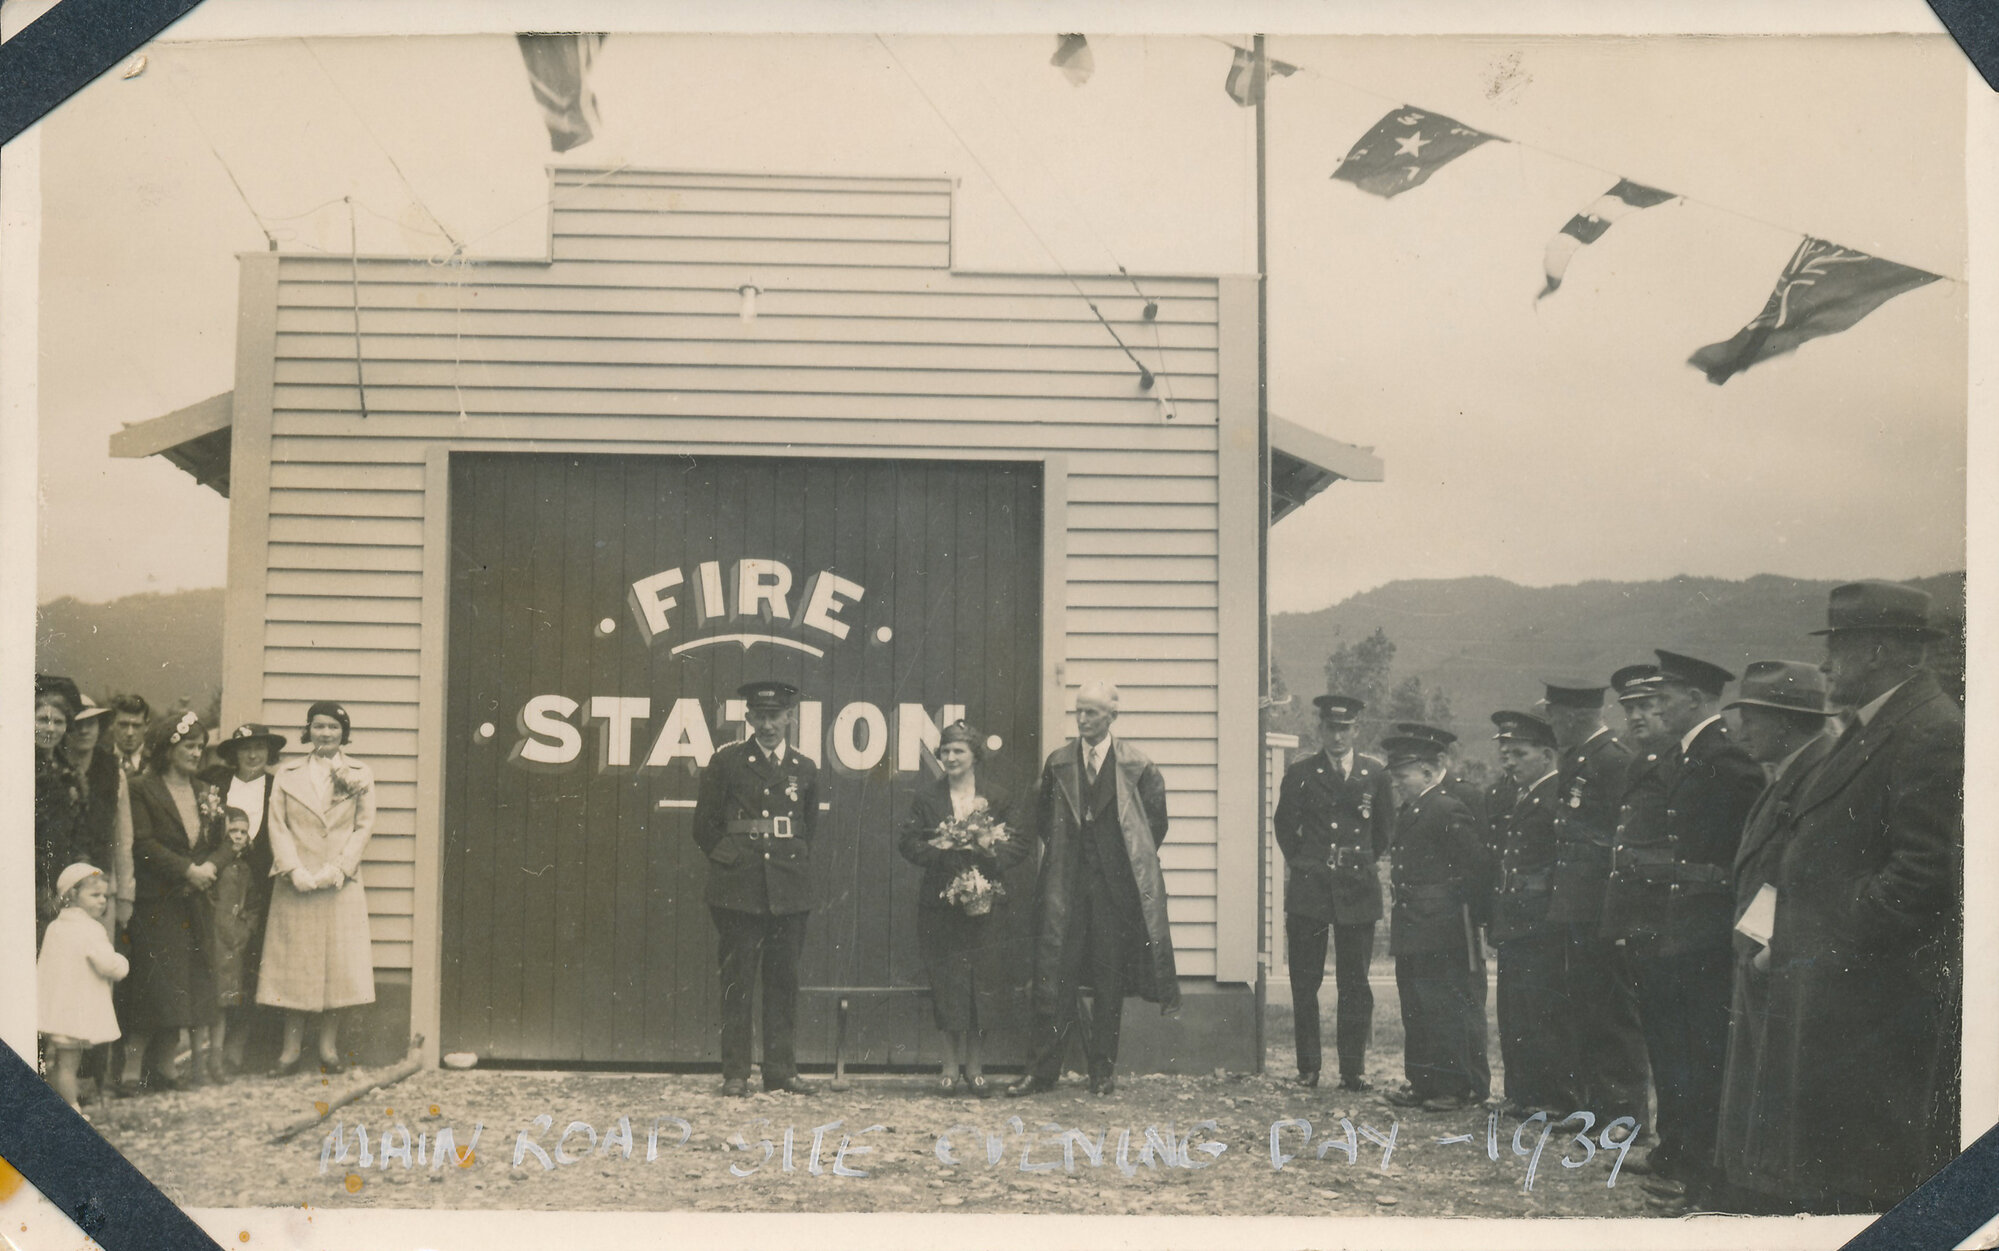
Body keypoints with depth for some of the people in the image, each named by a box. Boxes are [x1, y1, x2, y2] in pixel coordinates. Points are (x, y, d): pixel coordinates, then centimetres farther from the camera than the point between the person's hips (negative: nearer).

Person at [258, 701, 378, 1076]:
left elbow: (364, 827, 2)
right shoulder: (287, 775, 9)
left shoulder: (361, 775, 8)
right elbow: (277, 825, 3)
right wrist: (294, 870, -11)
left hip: (341, 886, 0)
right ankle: (291, 1048, 4)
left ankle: (329, 1046, 7)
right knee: (293, 965, 0)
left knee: (338, 963, -1)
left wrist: (337, 869, -10)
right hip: (295, 886, 0)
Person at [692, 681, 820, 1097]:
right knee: (737, 982, 0)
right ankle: (735, 1074, 5)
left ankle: (781, 1071, 12)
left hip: (789, 891, 3)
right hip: (739, 891, -3)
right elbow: (704, 826, 6)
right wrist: (730, 861, 2)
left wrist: (795, 863, 11)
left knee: (784, 982, 5)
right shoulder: (726, 762, 2)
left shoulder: (805, 769, 11)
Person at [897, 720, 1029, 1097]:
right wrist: (941, 848, -15)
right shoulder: (926, 797, 8)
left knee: (983, 982, 0)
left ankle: (974, 1066, 11)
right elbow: (909, 843, 1)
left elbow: (1021, 845, 4)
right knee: (946, 982, -1)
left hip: (986, 901, 0)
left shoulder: (996, 798, 7)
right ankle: (951, 1066, 7)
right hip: (941, 903, 0)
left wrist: (990, 847, -13)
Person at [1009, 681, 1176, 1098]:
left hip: (1114, 888, -2)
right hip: (1066, 884, 2)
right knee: (1053, 975, -3)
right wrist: (1061, 853, 9)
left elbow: (1156, 821, 6)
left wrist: (1134, 861, 4)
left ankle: (1103, 1071, 13)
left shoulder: (1136, 766, 0)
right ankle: (1042, 1070, 1)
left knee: (1110, 981, 4)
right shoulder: (1058, 763, 8)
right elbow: (1043, 816, 18)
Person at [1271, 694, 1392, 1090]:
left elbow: (1385, 827, 16)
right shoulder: (1300, 774, 2)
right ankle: (1307, 1068, 9)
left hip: (1357, 890, 0)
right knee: (1304, 984, 1)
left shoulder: (1375, 773, 5)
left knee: (1355, 985, 1)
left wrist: (1366, 861, 12)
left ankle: (1353, 1069, 7)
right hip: (1308, 891, 0)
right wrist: (1301, 862, 10)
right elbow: (1283, 825, 13)